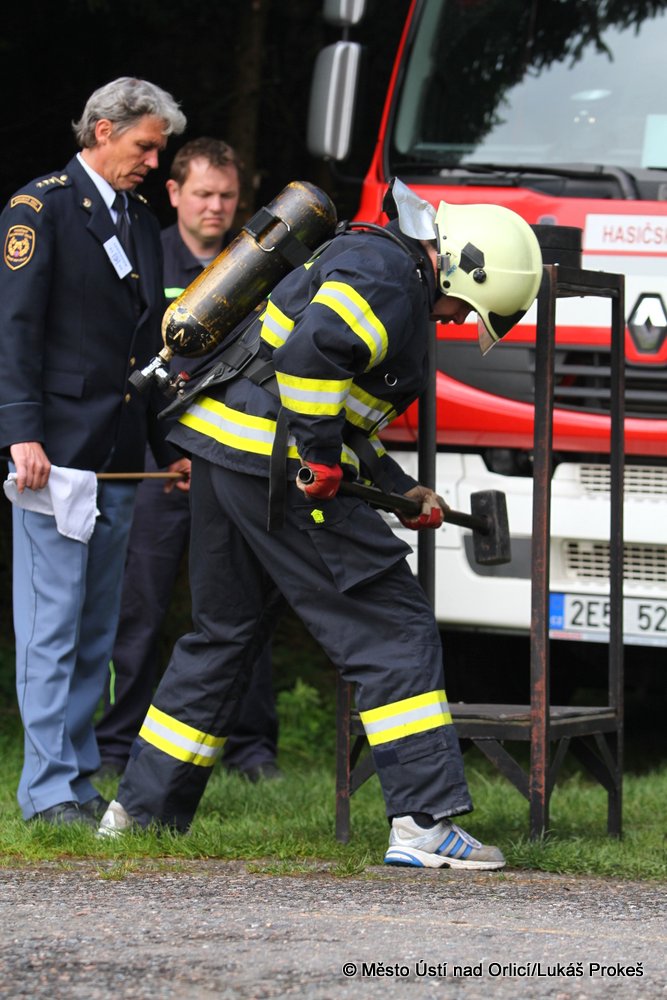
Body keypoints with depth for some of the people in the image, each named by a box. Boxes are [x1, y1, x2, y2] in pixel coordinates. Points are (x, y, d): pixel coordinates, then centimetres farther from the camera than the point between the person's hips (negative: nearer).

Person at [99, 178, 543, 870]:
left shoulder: (364, 259, 23)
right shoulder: (388, 278, -10)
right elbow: (312, 350, -28)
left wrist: (397, 487, 24)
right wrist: (319, 457, -21)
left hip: (220, 448, 10)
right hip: (276, 466, -10)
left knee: (222, 633, 21)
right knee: (395, 632, -7)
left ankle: (140, 809, 26)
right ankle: (424, 823, -13)